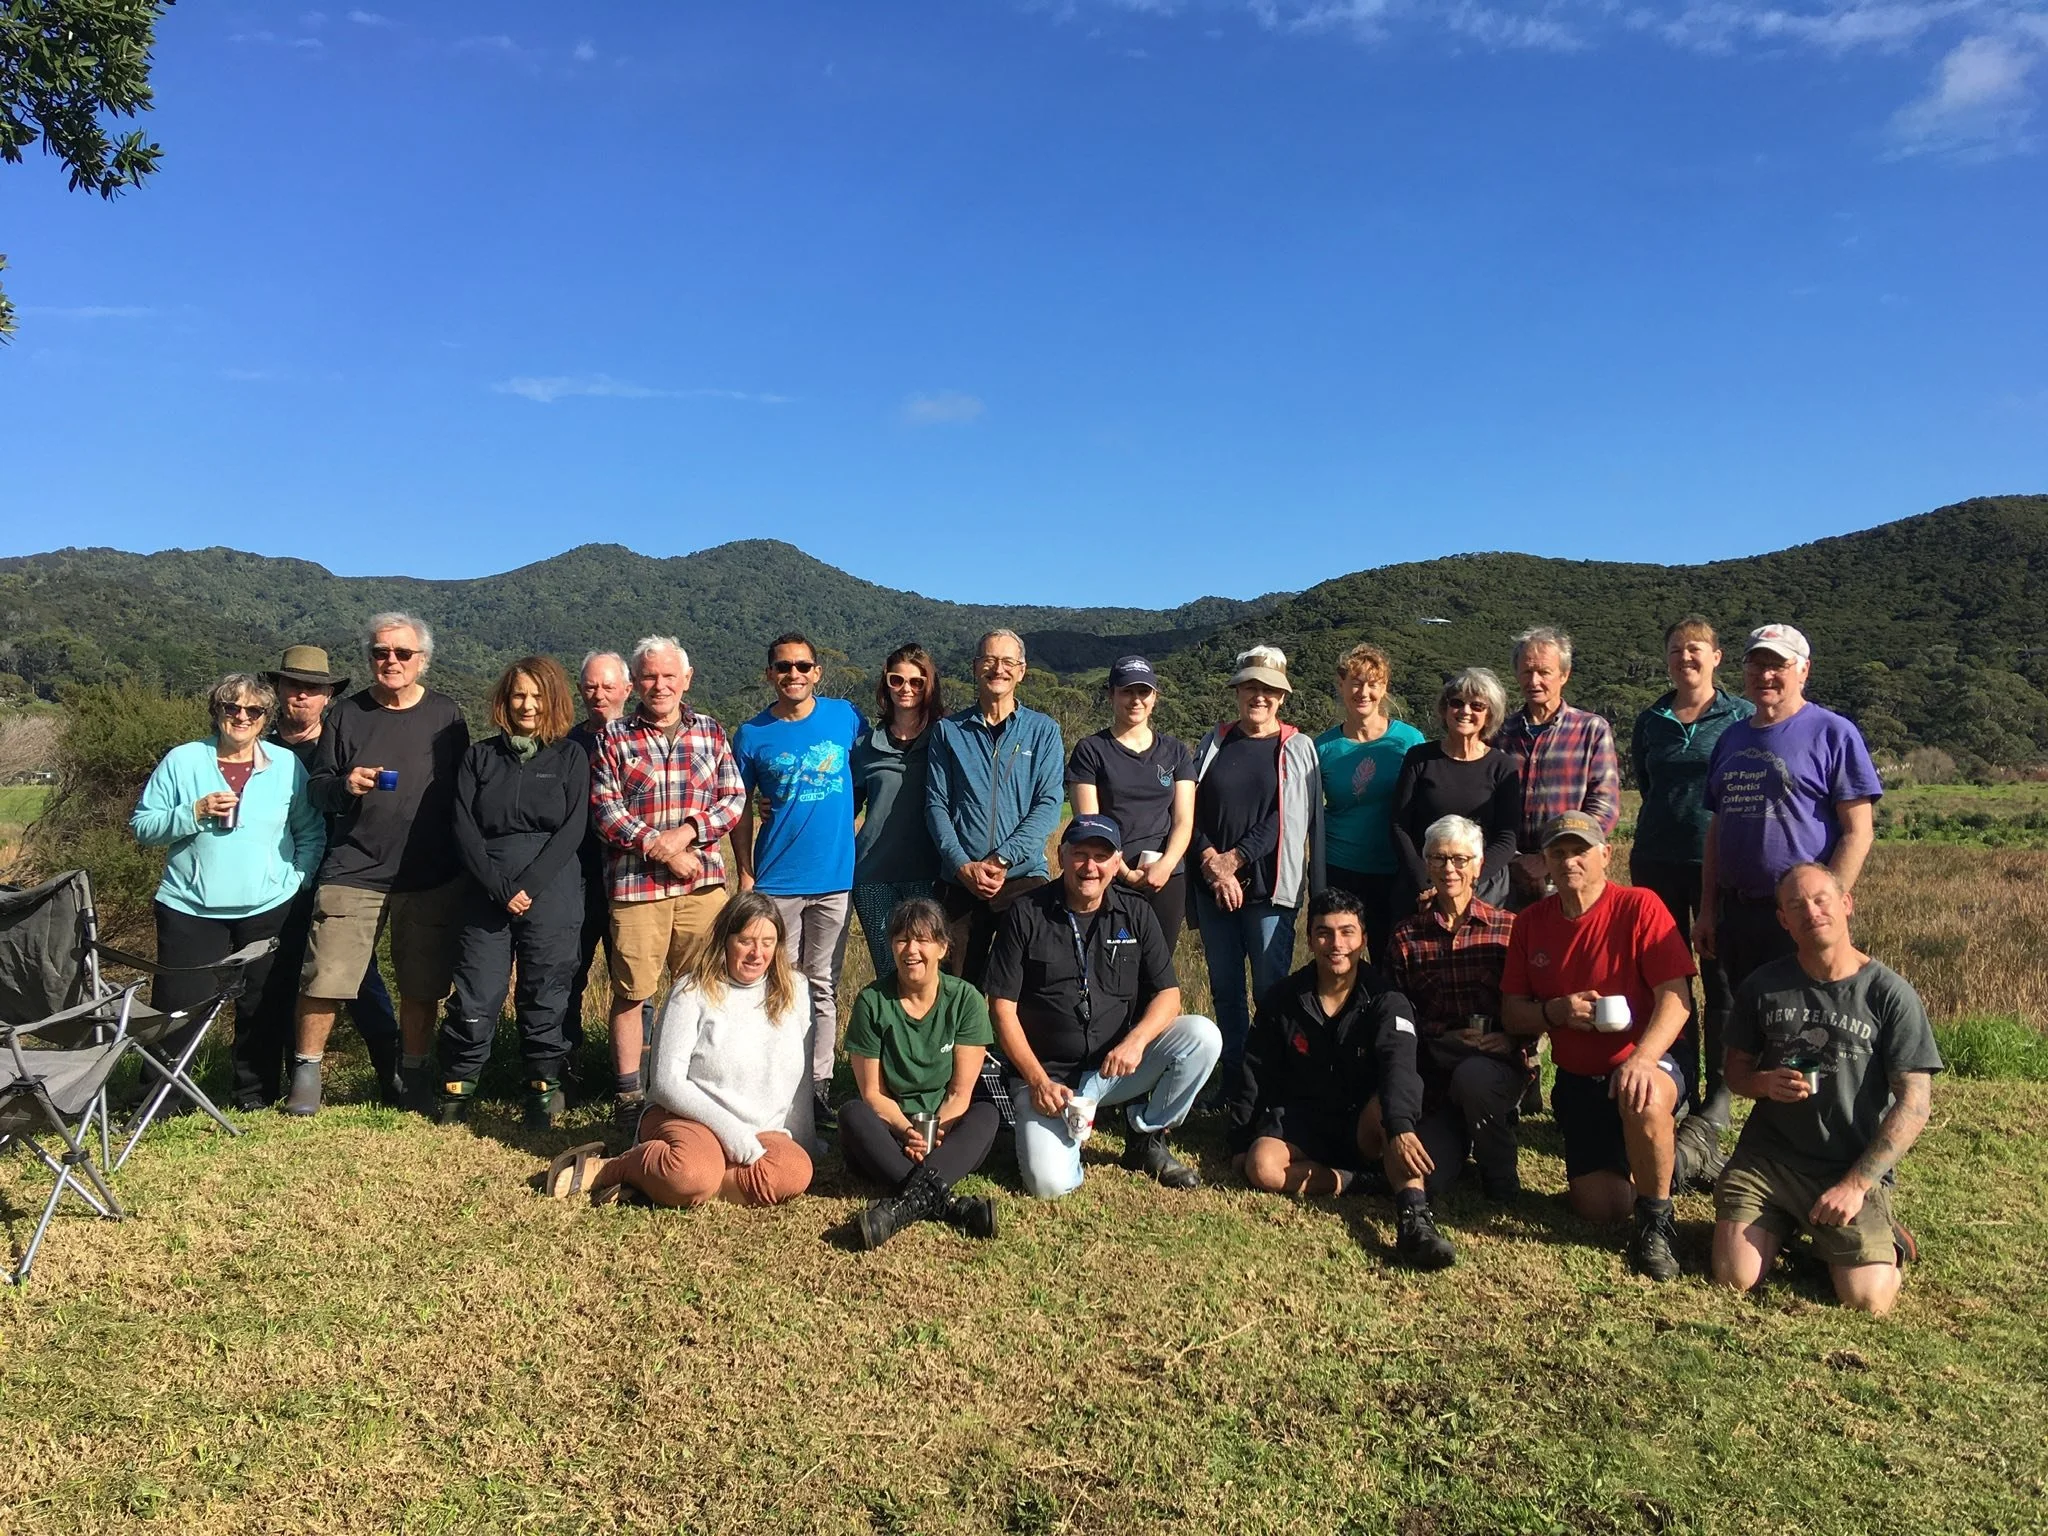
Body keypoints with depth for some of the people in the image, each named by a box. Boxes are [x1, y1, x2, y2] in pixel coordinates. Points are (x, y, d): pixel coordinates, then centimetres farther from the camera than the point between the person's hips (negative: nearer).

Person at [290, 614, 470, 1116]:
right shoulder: (347, 714, 6)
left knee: (422, 985, 6)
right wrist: (344, 785, -16)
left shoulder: (446, 715, 7)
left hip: (432, 877, 1)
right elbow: (316, 788, 8)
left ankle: (411, 1073, 22)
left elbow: (464, 791, 10)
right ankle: (306, 1070, 15)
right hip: (354, 870, 0)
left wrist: (462, 859, 6)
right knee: (325, 977, -4)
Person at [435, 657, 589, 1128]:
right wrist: (500, 888, -9)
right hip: (486, 893, 1)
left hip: (551, 894, -1)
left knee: (546, 996, 2)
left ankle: (545, 1088, 13)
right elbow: (464, 829, 2)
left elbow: (572, 830, -2)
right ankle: (458, 1086, 15)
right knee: (476, 996, 0)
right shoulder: (480, 757, 11)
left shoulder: (571, 757, 7)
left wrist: (529, 886, -12)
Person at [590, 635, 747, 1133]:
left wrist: (686, 832, -12)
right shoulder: (614, 738, 5)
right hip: (634, 884, -2)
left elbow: (733, 798, 5)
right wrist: (662, 850, -12)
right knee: (630, 992, 3)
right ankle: (628, 1094, 15)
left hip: (703, 882, 2)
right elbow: (605, 810, -3)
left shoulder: (712, 733, 10)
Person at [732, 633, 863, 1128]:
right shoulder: (753, 734, 1)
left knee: (823, 986, 9)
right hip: (776, 881, 0)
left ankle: (820, 1085, 18)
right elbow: (741, 808, 6)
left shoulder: (845, 716, 1)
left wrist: (848, 815, 2)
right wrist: (746, 875, 0)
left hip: (834, 877, 1)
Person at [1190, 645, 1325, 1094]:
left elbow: (1288, 820, -7)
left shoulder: (1297, 749, 2)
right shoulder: (1213, 744, 10)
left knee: (1270, 990, -2)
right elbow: (1192, 810, 3)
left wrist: (1234, 859, -12)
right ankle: (1233, 1077, 19)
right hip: (1213, 888, 3)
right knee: (1225, 989, 9)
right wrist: (1212, 864, -11)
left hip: (1269, 888, -3)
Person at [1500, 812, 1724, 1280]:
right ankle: (1680, 1159, 27)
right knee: (1598, 1206, -4)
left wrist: (1642, 1058, -35)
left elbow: (1675, 998, -20)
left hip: (1645, 1065, -4)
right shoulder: (1530, 923, 1)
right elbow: (1511, 1013, 4)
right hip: (1578, 1082, 5)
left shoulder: (1639, 907, -12)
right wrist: (1556, 1012, -17)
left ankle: (1656, 1221, -15)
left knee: (1643, 1095, -41)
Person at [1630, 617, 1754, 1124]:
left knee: (1721, 978, 3)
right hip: (1656, 862, 3)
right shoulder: (1650, 721, 9)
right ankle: (1677, 1086, 17)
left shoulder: (1743, 717, -1)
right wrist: (1670, 820, 15)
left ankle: (1718, 1093, 13)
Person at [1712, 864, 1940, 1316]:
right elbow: (1736, 1069, 14)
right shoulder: (1763, 985, 3)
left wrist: (1856, 1184, -15)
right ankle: (1785, 1224, 19)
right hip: (1765, 1158, 2)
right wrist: (1763, 1083, -11)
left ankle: (1884, 1237, 15)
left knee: (1868, 1300, -19)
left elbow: (1913, 1105, -8)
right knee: (1734, 1279, -13)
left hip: (1854, 1168, -2)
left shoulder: (1889, 994, -6)